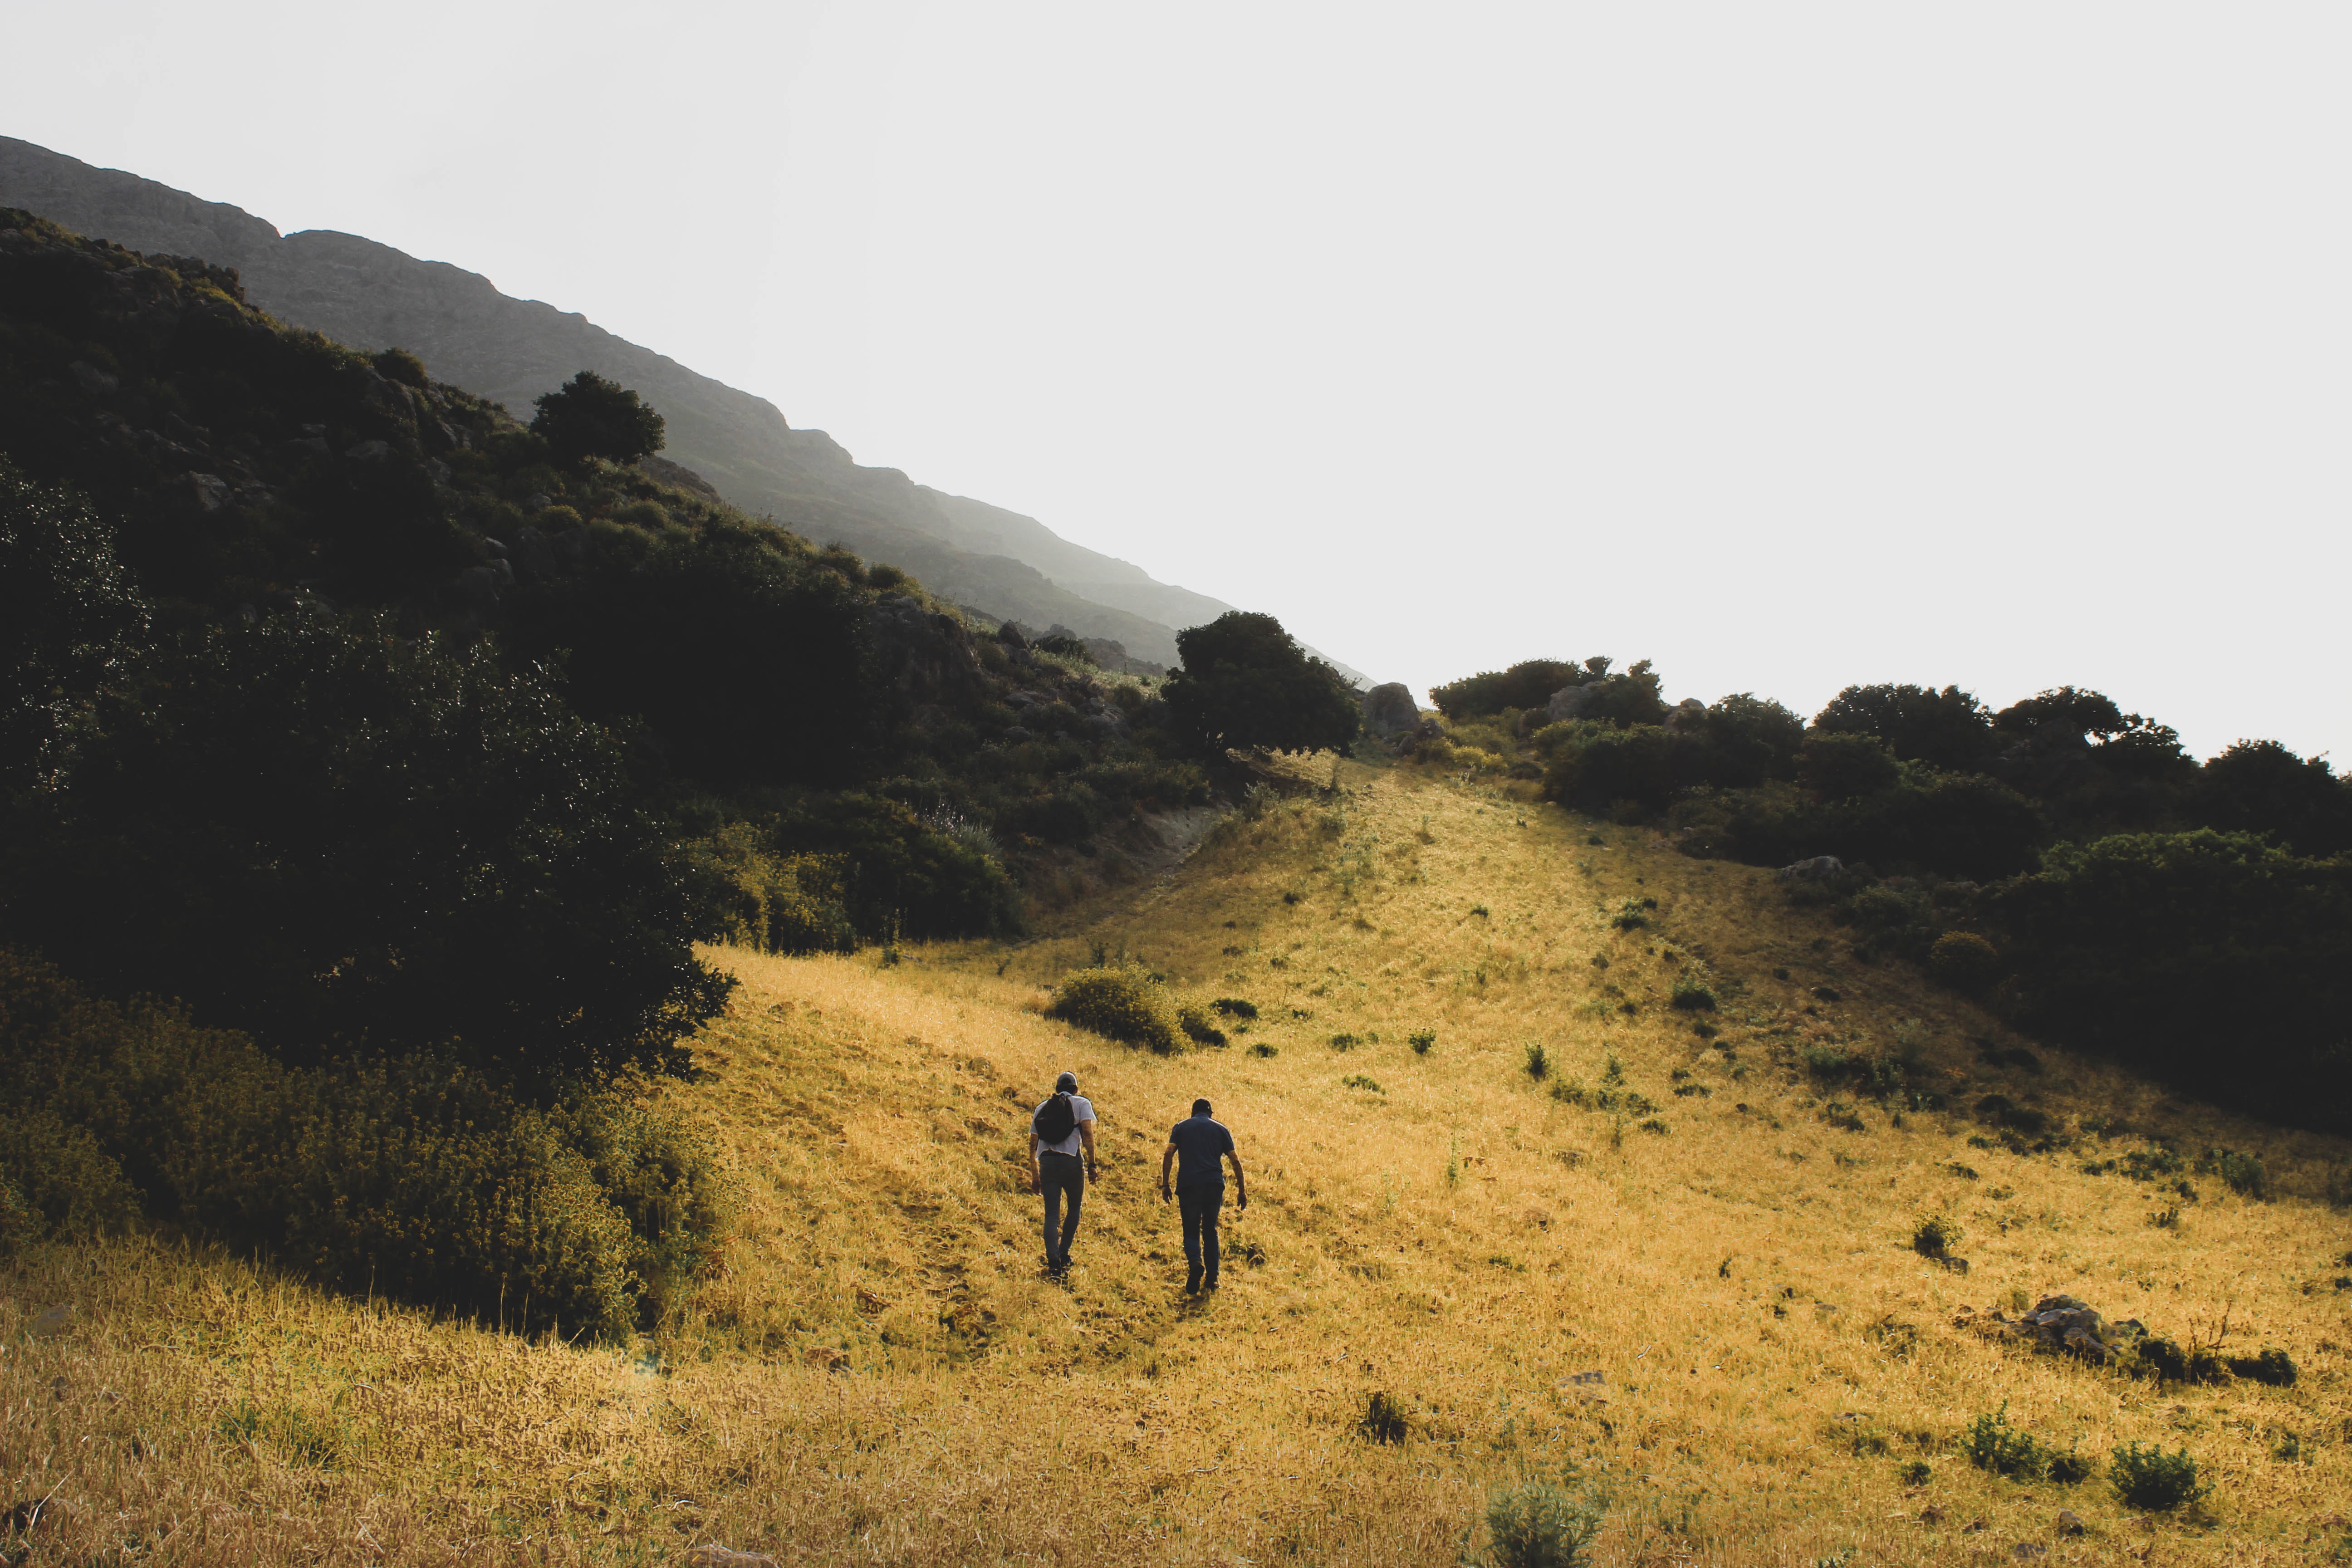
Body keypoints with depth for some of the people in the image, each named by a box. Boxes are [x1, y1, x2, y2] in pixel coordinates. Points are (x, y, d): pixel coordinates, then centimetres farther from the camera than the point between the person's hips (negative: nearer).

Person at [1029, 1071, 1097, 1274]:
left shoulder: (1042, 1108, 18)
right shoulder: (1081, 1103, 7)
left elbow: (1033, 1143, 15)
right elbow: (1087, 1132, -7)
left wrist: (1034, 1173, 20)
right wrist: (1092, 1164, -8)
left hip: (1046, 1161, 3)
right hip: (1071, 1161, -3)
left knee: (1052, 1214, 3)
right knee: (1074, 1209, 16)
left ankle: (1053, 1262, -7)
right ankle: (1063, 1255, 18)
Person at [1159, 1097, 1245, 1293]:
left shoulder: (1181, 1127, 12)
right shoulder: (1220, 1129, 14)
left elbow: (1168, 1155, -2)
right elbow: (1235, 1161, 8)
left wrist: (1165, 1185, 0)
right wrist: (1242, 1191, 11)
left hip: (1189, 1185, -1)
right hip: (1215, 1185, 1)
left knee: (1191, 1231, 5)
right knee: (1210, 1231, 14)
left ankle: (1196, 1262, -24)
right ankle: (1212, 1279, 11)